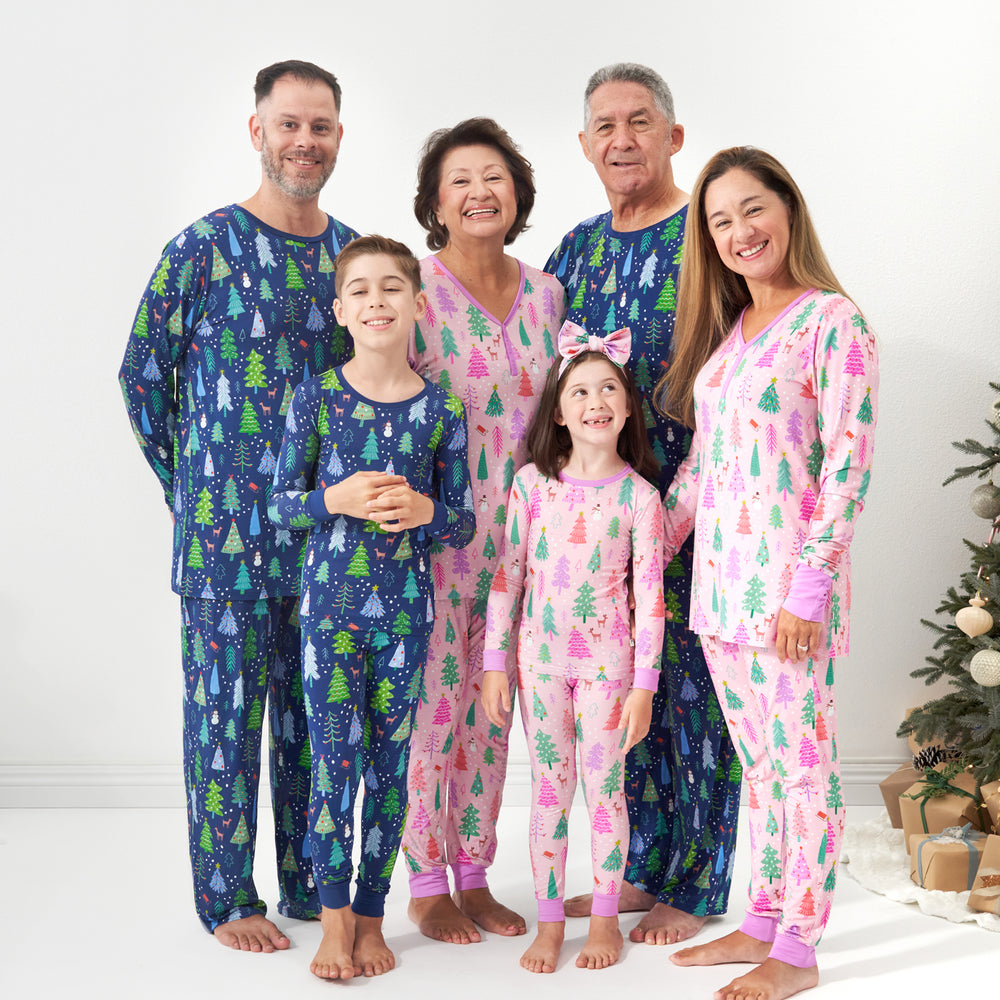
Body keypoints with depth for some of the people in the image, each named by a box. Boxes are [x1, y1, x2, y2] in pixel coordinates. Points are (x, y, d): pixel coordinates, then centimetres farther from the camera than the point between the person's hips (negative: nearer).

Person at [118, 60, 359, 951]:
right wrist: (191, 489, 3)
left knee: (312, 708, 13)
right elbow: (143, 374, 0)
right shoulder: (204, 248, -6)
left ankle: (309, 882, 26)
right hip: (226, 532, -4)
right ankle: (228, 898, 16)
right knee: (226, 708, 3)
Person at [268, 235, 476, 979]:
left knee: (390, 763, 8)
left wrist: (426, 511, -17)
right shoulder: (316, 398, -3)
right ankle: (335, 918, 12)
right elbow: (281, 504, 0)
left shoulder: (442, 409, -1)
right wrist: (337, 499, -18)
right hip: (329, 600, -1)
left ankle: (371, 916, 21)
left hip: (405, 604, 1)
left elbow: (464, 524, 4)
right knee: (334, 761, -1)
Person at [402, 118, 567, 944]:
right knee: (433, 701, 2)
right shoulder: (413, 288, -9)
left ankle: (475, 875, 25)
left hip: (518, 531, 5)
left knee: (492, 703, 12)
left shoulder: (544, 292, 7)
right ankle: (427, 884, 17)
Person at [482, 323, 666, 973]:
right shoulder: (532, 484, -2)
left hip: (607, 659, -1)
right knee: (549, 791, 9)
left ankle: (605, 918, 22)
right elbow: (507, 574, 2)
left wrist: (644, 684, -8)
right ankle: (550, 921, 20)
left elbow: (650, 595, -6)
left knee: (605, 788, 7)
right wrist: (495, 662, 0)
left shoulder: (638, 496, -6)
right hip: (540, 655, 2)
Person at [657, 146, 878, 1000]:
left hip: (789, 581, -7)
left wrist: (808, 587, -18)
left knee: (803, 762, 2)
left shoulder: (832, 321, -9)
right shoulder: (727, 329, 14)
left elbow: (848, 464, -14)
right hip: (720, 578, 7)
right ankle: (763, 922, 26)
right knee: (759, 762, 15)